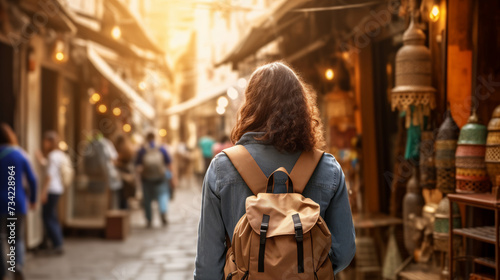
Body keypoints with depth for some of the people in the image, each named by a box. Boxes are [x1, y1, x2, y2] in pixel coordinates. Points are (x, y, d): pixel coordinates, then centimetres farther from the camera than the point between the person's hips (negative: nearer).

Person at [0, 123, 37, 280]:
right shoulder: (20, 154, 1)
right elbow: (32, 179, 0)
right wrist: (33, 199, 12)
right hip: (18, 203, 1)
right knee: (19, 238, 11)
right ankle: (18, 266, -13)